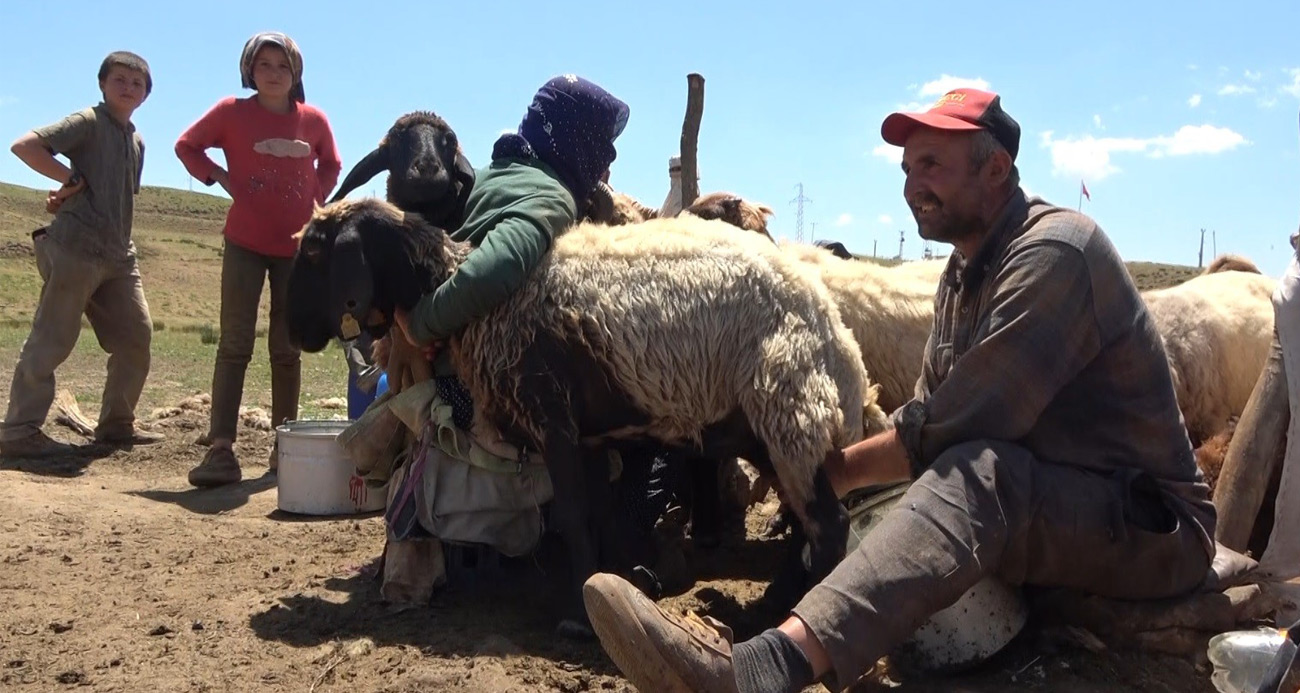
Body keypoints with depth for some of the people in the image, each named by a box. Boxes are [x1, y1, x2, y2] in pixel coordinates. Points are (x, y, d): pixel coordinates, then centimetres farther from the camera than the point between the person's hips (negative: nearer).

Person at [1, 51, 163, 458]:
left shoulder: (137, 142, 19)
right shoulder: (89, 122, -3)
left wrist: (66, 200, 8)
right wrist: (69, 179, -9)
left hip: (119, 255, 8)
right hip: (76, 248, -8)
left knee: (136, 337, 8)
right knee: (51, 340, -6)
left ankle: (116, 424, 20)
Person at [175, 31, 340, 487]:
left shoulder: (313, 120, 4)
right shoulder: (233, 112, -2)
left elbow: (330, 166, 21)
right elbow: (187, 146, 9)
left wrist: (316, 197, 5)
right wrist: (222, 178, -4)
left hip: (296, 247, 2)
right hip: (245, 244, -2)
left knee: (287, 349, 8)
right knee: (235, 344, -7)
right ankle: (220, 449, -10)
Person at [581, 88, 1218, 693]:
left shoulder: (1053, 252, -19)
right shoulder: (967, 268, 11)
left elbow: (958, 427, -25)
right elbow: (932, 414, 7)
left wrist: (839, 470, -13)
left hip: (1149, 525, -11)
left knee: (976, 472, -37)